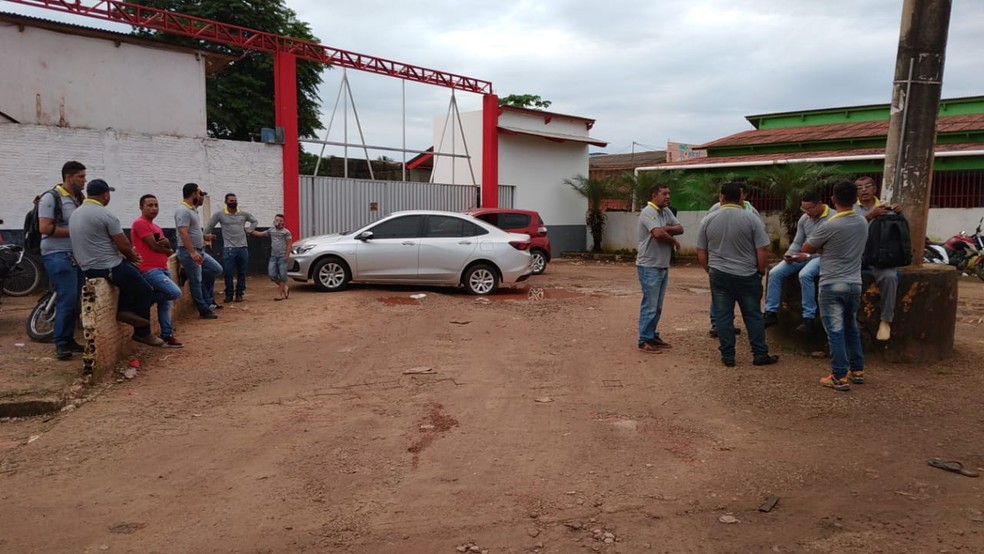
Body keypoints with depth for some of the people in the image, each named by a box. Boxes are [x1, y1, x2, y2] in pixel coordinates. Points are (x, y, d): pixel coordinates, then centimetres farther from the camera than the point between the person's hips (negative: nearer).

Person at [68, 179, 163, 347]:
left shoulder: (75, 214, 11)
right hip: (108, 267, -9)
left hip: (88, 268, 9)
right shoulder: (106, 214, -16)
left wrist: (127, 255, 16)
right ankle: (142, 332, 17)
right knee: (144, 291, 8)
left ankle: (124, 308, 15)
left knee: (132, 270, 27)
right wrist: (132, 256, 8)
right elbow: (124, 245, -15)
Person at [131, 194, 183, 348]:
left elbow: (168, 248, 15)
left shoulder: (156, 227, 21)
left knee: (165, 302, 10)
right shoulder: (140, 223, -9)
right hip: (150, 270, -9)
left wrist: (166, 242, -9)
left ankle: (167, 335, 16)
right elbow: (154, 246, -14)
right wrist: (169, 251, 6)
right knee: (175, 292, -23)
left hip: (163, 269, 9)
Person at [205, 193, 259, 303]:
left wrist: (250, 230, 8)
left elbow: (255, 221, 21)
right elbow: (209, 227, 5)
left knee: (241, 273, 7)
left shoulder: (244, 214, 5)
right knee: (228, 273, -2)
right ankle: (229, 294, 11)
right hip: (228, 248, -2)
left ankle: (239, 293, 18)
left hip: (243, 247, 2)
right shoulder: (219, 214, -2)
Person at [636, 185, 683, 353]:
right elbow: (658, 234, -28)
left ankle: (652, 335, 25)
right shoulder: (648, 212, -15)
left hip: (663, 266, 9)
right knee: (649, 305, -5)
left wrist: (668, 229, -12)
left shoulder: (666, 211, 12)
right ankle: (644, 340, 2)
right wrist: (673, 240, -10)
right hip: (649, 266, -9)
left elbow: (680, 229, 8)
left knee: (657, 305, 15)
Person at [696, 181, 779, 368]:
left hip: (719, 275, 1)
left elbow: (701, 252, 3)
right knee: (753, 315, 10)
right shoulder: (752, 219, -8)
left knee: (723, 316, 6)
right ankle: (760, 354, 15)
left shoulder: (708, 220, -2)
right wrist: (761, 271, 7)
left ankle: (728, 356, 10)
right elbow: (762, 250, -8)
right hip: (747, 275, -1)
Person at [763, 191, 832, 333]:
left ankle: (809, 317, -27)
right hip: (804, 255, 7)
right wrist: (789, 254, -10)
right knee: (775, 272, -12)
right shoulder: (804, 219, 7)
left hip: (823, 256, -7)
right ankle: (771, 313, -8)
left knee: (805, 275, -37)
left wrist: (808, 256, -25)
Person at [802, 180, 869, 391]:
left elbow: (806, 248, -4)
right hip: (855, 284, 6)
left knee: (835, 331, -2)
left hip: (832, 286, -6)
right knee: (852, 328, 19)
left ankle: (840, 377, 1)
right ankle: (857, 370, 27)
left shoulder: (829, 226, -17)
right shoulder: (863, 223, 4)